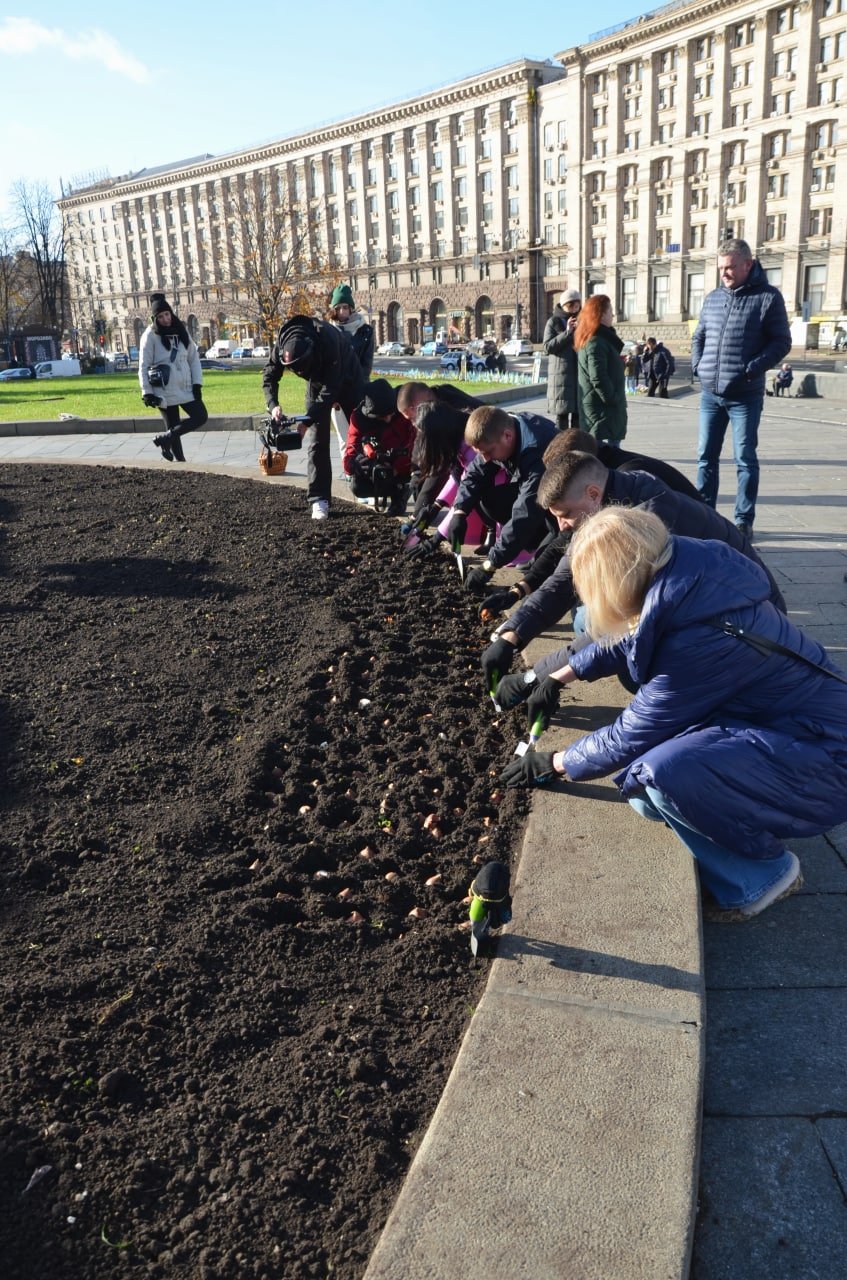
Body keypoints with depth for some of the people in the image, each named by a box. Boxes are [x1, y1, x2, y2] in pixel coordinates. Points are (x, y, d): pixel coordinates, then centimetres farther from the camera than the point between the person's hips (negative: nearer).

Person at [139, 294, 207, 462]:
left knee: (201, 416, 1)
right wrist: (147, 392, -13)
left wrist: (197, 383, -1)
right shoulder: (150, 335, -6)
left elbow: (194, 358, 9)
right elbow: (144, 366, -6)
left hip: (185, 387, 5)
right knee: (173, 427, 0)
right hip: (165, 390, -5)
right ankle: (180, 460, 11)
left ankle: (166, 438, 10)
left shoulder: (181, 331, 7)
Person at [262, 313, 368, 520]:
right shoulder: (282, 345, -28)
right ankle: (318, 500, -6)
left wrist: (308, 420, -40)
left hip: (347, 377, -3)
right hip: (317, 381, 3)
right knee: (316, 442, -6)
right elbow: (269, 377, -14)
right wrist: (273, 405, -32)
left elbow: (330, 388, -37)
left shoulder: (328, 340, -40)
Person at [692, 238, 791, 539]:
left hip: (745, 396, -5)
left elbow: (781, 342, -7)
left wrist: (750, 369, -17)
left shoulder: (768, 297, -5)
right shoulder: (713, 297, 10)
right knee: (706, 455, 9)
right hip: (710, 393, 5)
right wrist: (698, 365, 2)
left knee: (745, 459, 1)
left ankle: (744, 521, 9)